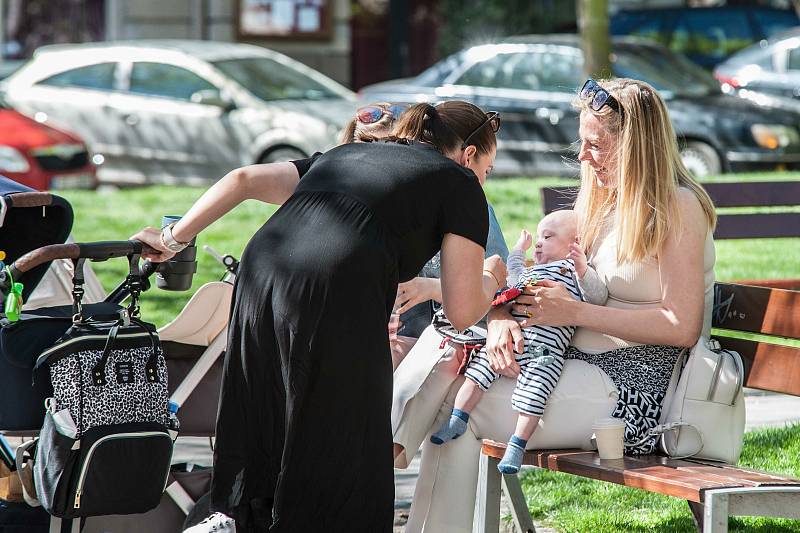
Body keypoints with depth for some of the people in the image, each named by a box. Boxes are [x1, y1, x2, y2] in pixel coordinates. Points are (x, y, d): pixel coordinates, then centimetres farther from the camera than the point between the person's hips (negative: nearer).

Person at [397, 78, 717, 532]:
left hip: (637, 392, -9)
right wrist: (502, 319, -7)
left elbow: (682, 326, -18)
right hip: (583, 368, 9)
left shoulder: (678, 208, -10)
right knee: (449, 371, -9)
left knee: (457, 408, -15)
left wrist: (575, 312, -18)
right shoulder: (604, 201, 18)